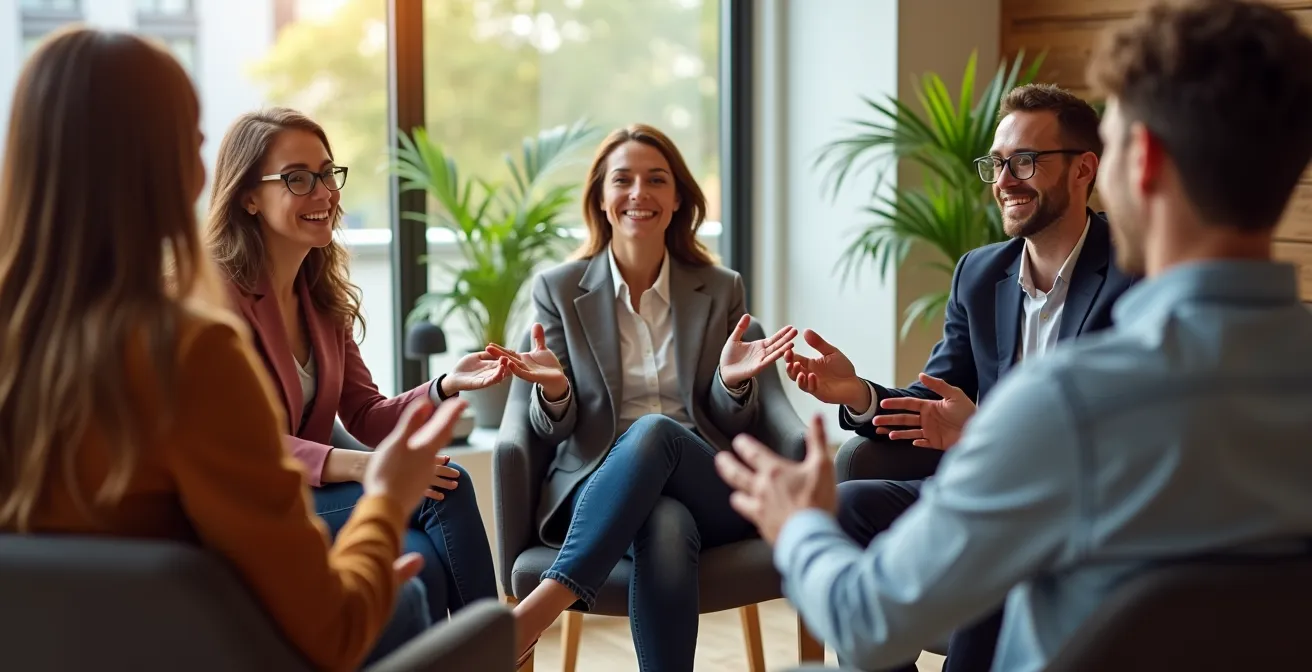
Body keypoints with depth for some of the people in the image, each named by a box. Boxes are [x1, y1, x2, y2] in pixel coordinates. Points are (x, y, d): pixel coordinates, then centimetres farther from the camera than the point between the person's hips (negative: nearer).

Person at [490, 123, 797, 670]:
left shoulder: (720, 290, 10)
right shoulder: (558, 290, 7)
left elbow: (733, 426, 10)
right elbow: (554, 432, 7)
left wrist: (733, 382, -14)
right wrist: (553, 391, -18)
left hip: (710, 491, 1)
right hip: (599, 489, -1)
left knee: (654, 430, -36)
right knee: (666, 528, -39)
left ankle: (542, 607, -39)